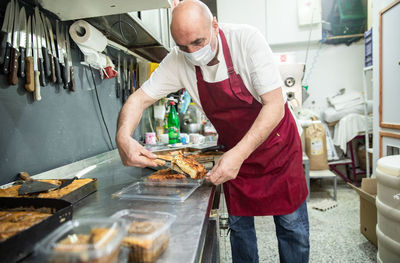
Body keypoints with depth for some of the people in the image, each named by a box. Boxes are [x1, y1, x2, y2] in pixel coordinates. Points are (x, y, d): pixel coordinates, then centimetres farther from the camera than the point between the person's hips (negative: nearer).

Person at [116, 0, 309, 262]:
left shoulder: (247, 40, -24)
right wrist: (123, 137, -29)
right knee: (239, 223, 12)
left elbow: (275, 106, -26)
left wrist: (240, 154, -37)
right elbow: (140, 98, -10)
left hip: (276, 143, -2)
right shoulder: (179, 60, -13)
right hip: (233, 147, 3)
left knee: (291, 225, 6)